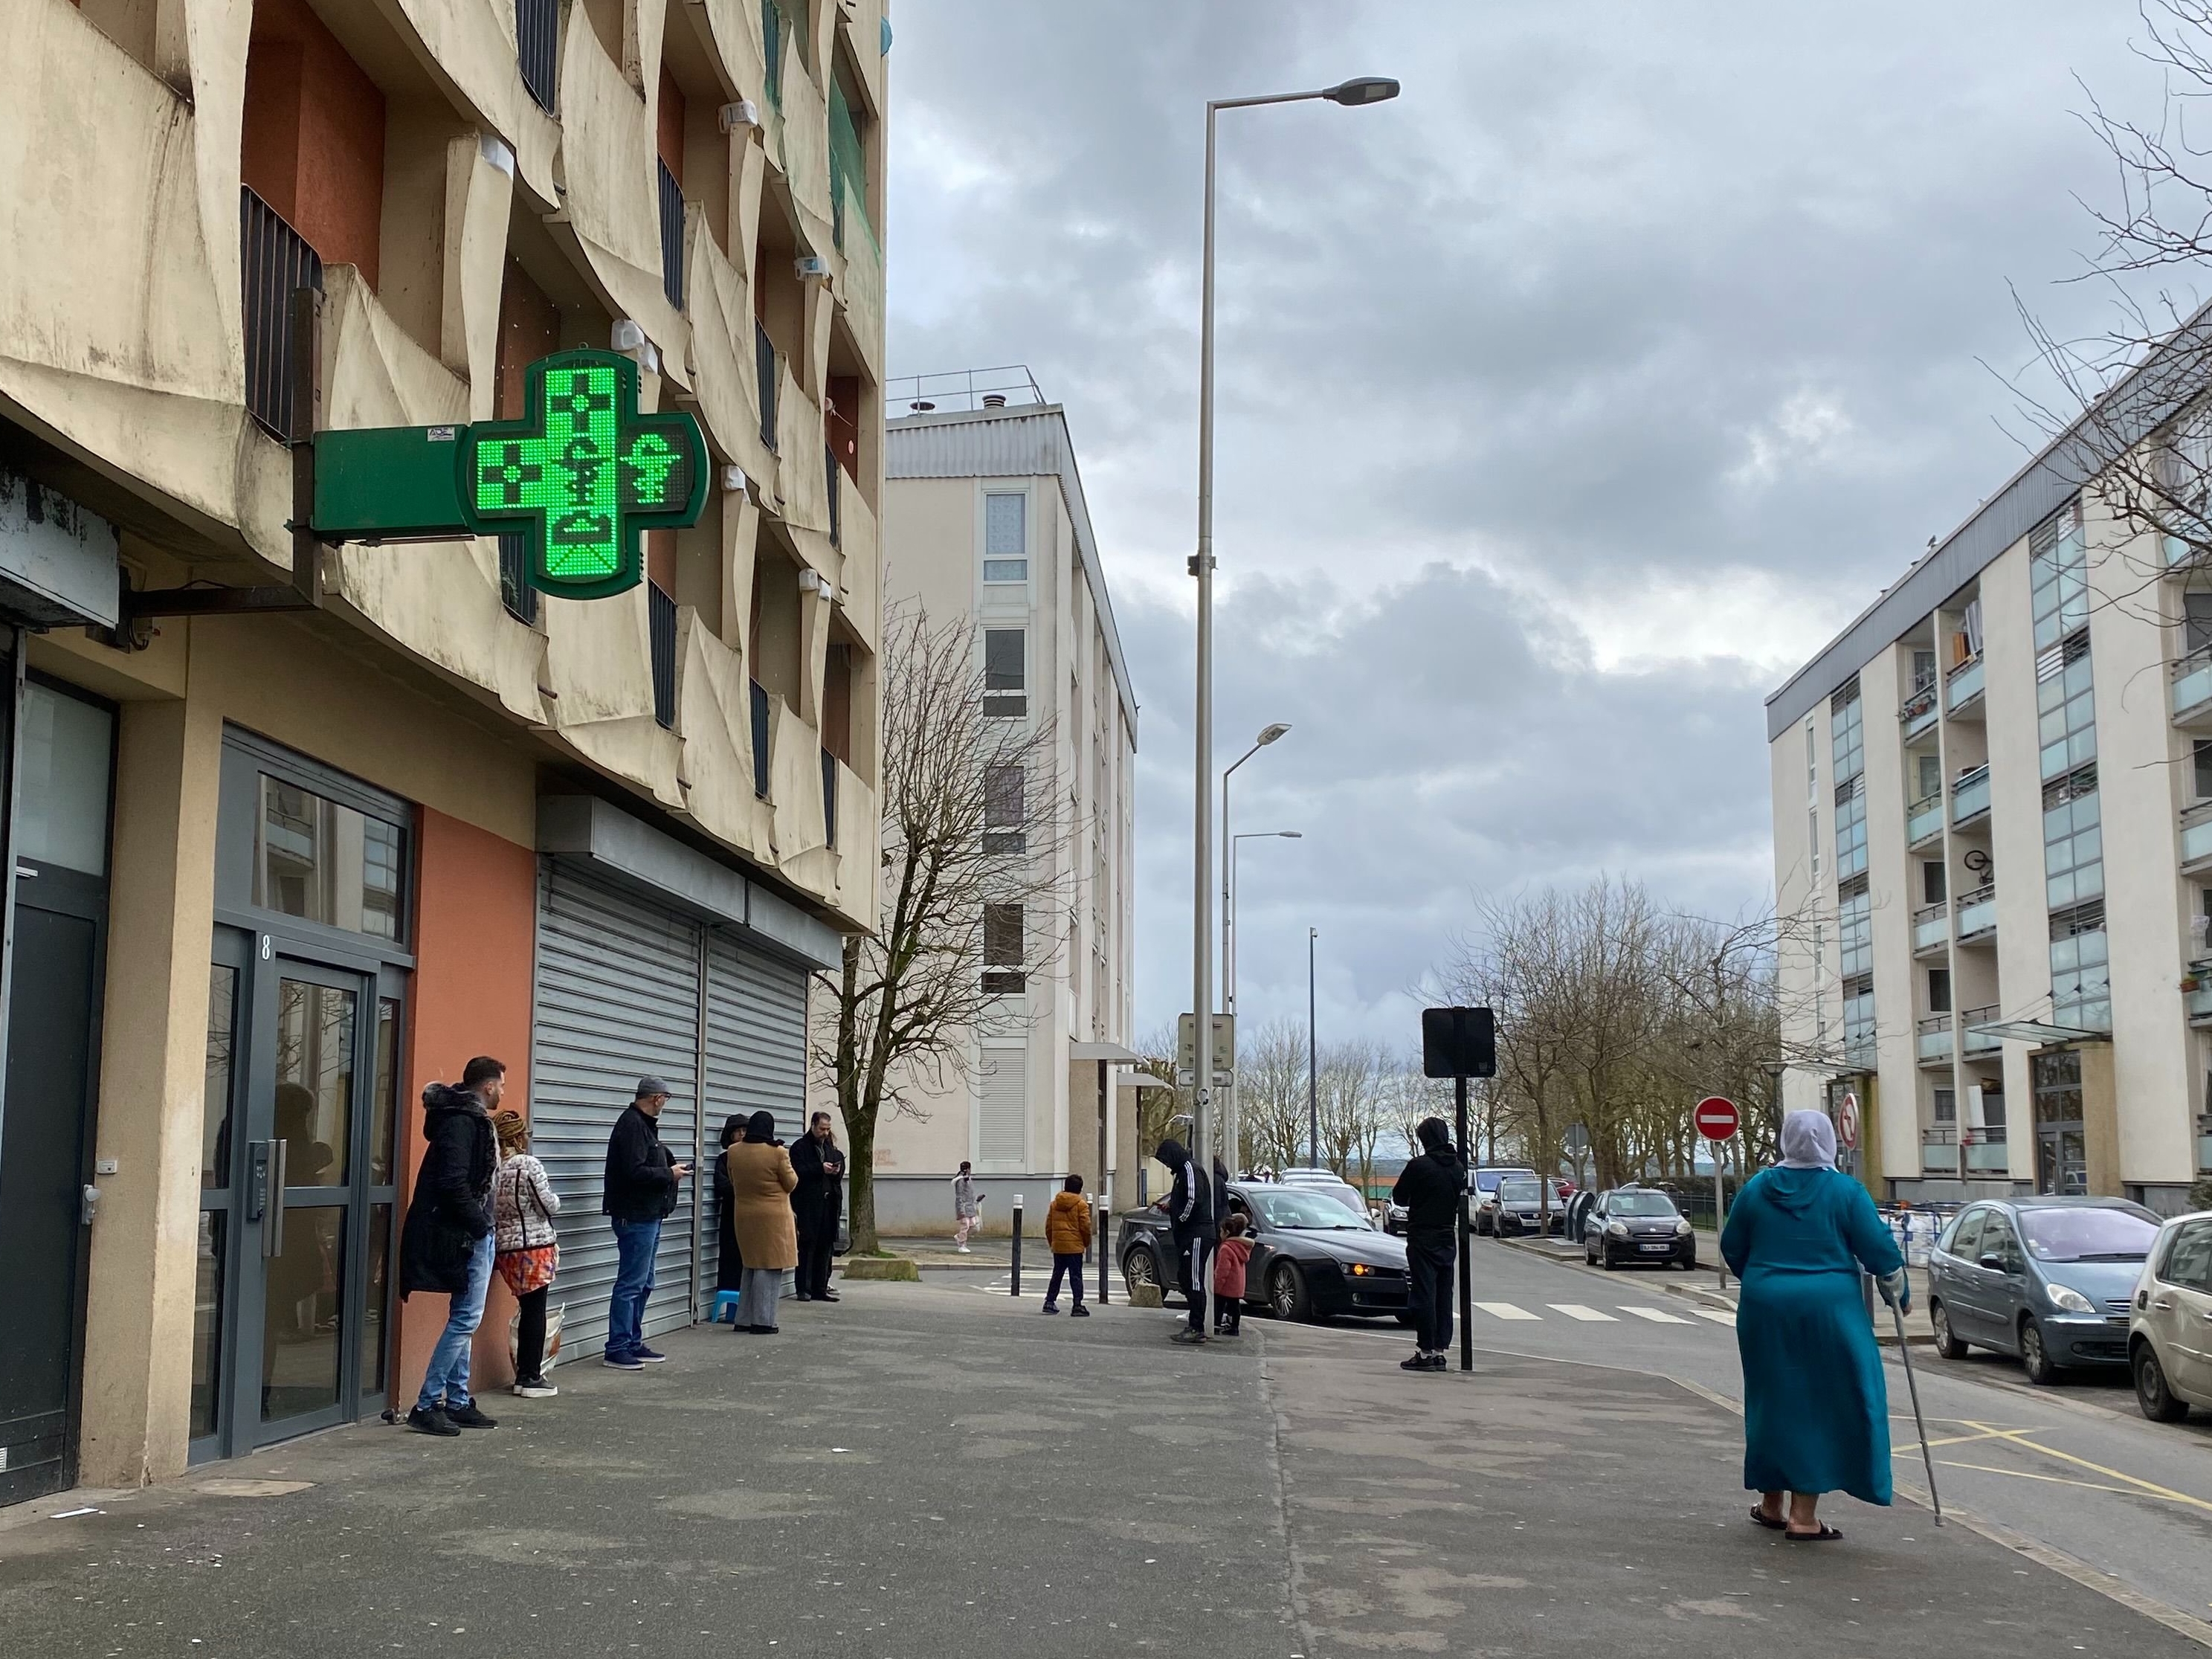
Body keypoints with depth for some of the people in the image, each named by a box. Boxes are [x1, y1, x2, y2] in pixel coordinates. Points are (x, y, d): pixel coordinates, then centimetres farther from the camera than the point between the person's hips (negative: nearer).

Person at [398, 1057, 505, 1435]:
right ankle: (426, 1406, -4)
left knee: (465, 1319, 14)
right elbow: (453, 1184, -24)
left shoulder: (471, 1119, 16)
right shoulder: (461, 1121, -15)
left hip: (473, 1234, 11)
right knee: (465, 1319, -8)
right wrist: (479, 1224, -17)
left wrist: (483, 1225, 8)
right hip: (465, 1235, -11)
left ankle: (458, 1402, 21)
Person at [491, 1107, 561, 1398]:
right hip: (535, 1246, -6)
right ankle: (531, 1377, 4)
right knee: (536, 1311, 1)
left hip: (505, 1247, 6)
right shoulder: (528, 1165, -14)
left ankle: (524, 1374, 19)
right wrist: (553, 1197, 9)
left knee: (527, 1309, 15)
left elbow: (493, 1208, 9)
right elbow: (549, 1205, -11)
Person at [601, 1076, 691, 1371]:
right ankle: (617, 1348, -3)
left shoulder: (643, 1124, 15)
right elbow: (634, 1172, -25)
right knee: (631, 1283, -7)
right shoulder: (632, 1125, -16)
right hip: (636, 1216, -11)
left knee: (643, 1284, 16)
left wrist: (671, 1169, 2)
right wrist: (669, 1174, -13)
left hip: (648, 1215, 11)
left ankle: (633, 1343, 23)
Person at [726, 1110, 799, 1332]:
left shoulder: (733, 1152, -1)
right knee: (770, 1268, 1)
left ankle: (745, 1319, 19)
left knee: (751, 1266, 17)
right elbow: (791, 1183, -4)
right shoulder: (777, 1152, -14)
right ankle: (763, 1321, 1)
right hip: (773, 1216, -5)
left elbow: (733, 1182, 12)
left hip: (743, 1215, 5)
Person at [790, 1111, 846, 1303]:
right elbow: (798, 1172, -13)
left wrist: (837, 1171, -1)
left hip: (829, 1203, 6)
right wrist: (821, 1168, -18)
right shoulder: (800, 1147, -1)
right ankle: (804, 1289, -1)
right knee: (807, 1245, -5)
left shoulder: (832, 1148, 18)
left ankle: (820, 1288, 11)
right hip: (808, 1204, -6)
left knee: (825, 1246, 6)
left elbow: (839, 1176, 21)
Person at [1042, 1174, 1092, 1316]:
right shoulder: (1081, 1205, -7)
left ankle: (1049, 1301, 16)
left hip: (1058, 1246, 5)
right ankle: (1077, 1306, -6)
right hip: (1075, 1247, -5)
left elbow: (1048, 1226, 12)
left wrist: (1051, 1243, 22)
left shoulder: (1054, 1204, 9)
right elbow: (1085, 1227, -8)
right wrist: (1087, 1243, 6)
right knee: (1076, 1276, -2)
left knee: (1057, 1274, 16)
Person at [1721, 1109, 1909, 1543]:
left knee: (1773, 1400, 16)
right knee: (1821, 1405, 3)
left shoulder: (1757, 1188, 3)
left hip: (1765, 1310, 3)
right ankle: (1803, 1516, 1)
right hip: (1827, 1310, -3)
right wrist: (1898, 1293, 14)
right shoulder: (1845, 1191, -5)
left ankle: (1771, 1502, 25)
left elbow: (1731, 1247, 12)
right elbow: (1878, 1249, -4)